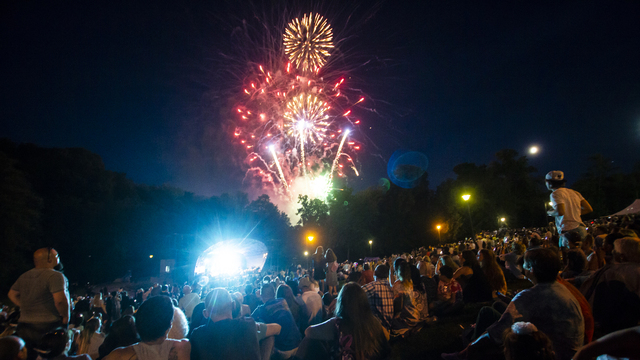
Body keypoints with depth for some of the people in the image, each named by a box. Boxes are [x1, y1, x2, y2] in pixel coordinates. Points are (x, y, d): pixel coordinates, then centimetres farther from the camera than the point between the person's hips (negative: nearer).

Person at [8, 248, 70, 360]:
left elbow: (12, 294, 23)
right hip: (49, 327, -7)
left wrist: (26, 308, 20)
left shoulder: (24, 276, 11)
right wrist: (65, 317, -11)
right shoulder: (55, 276, -16)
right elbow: (60, 300, -25)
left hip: (24, 326, 7)